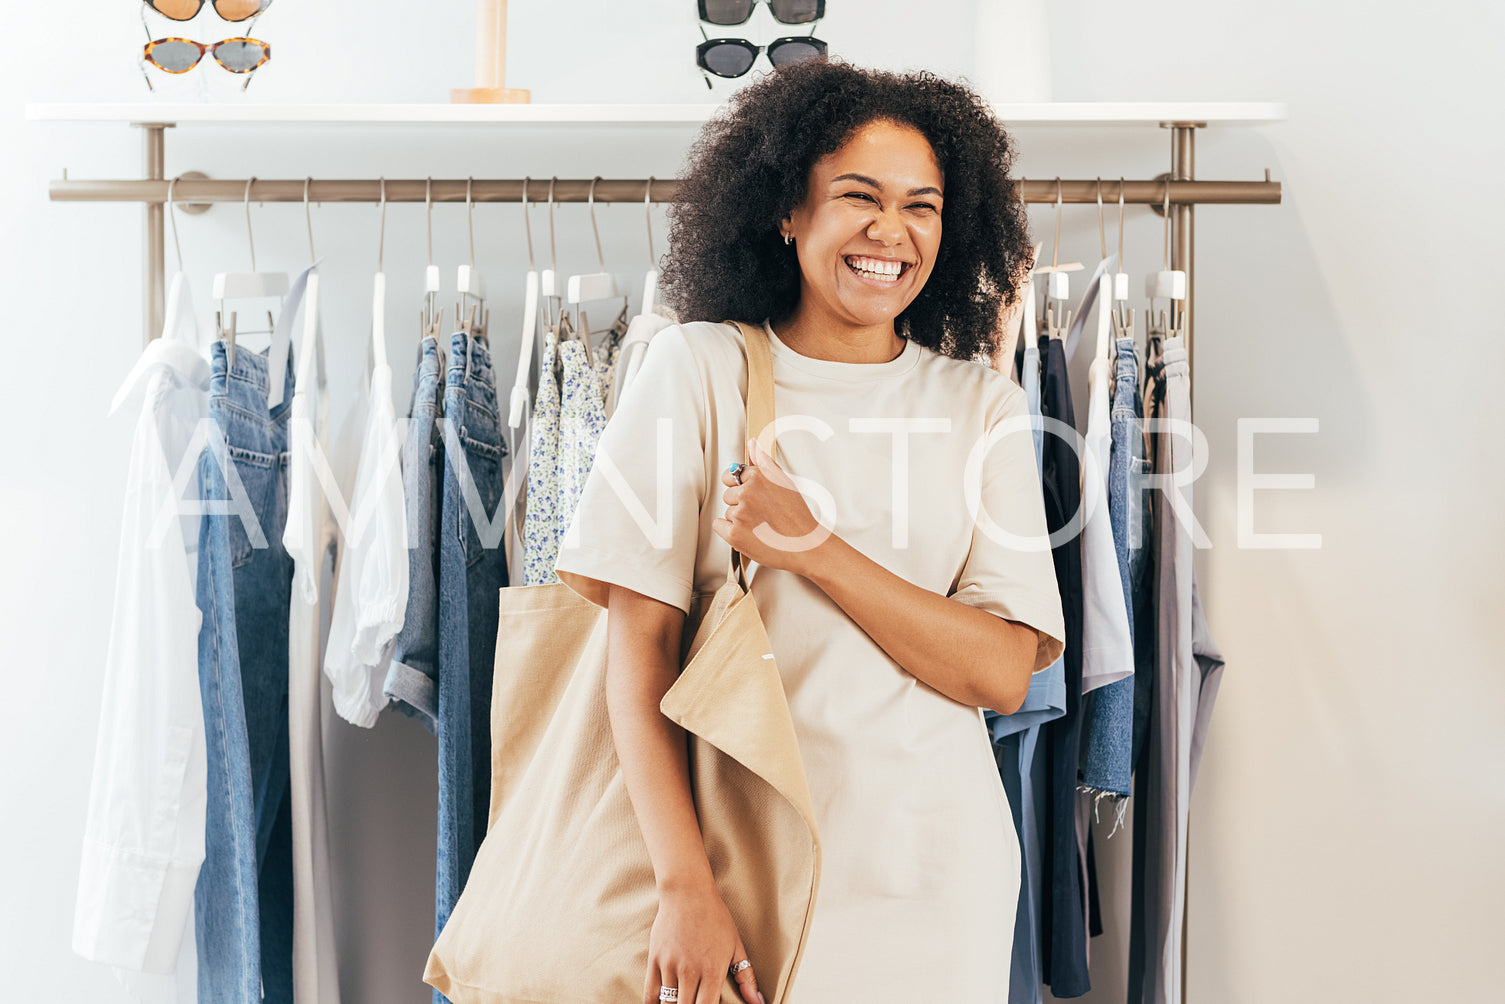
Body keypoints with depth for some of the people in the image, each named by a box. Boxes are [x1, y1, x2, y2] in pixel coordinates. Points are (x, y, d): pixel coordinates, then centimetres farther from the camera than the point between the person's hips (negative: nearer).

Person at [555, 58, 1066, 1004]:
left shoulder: (984, 406, 2)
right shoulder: (699, 368, -4)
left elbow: (1002, 672, -6)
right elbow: (639, 641, -9)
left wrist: (813, 547, -17)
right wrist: (686, 887, -15)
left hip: (934, 876, 2)